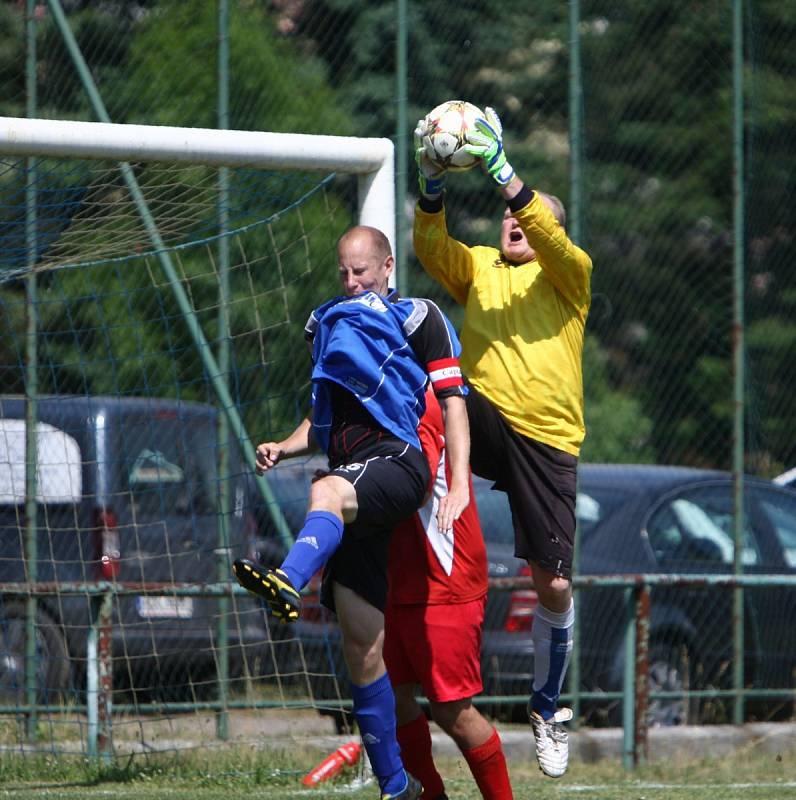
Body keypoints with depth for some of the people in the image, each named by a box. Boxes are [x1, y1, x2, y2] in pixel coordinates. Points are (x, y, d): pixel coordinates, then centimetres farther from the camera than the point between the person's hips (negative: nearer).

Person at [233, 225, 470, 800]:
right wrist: (284, 448, 10)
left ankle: (288, 583, -72)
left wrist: (459, 484, -13)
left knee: (328, 493, -41)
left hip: (397, 458, -6)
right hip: (351, 478, 6)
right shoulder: (330, 326, 26)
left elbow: (453, 401, 0)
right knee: (362, 646, 1)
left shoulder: (418, 317, 9)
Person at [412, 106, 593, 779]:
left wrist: (501, 169, -29)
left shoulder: (571, 273, 4)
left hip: (548, 440, -2)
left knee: (555, 584, 1)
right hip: (482, 418, 2)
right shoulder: (479, 268, 13)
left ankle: (548, 706, 21)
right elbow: (431, 246, -7)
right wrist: (432, 182, -24)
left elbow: (547, 240, -18)